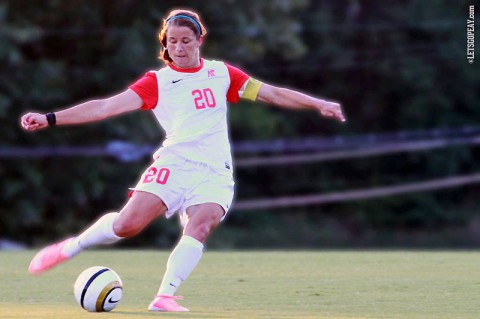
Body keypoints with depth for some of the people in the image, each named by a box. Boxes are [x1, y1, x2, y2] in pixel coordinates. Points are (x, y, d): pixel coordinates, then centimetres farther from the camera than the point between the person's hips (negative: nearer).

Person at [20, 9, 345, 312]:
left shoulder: (221, 73, 13)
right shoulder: (157, 82, 5)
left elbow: (272, 93, 15)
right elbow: (106, 107, -3)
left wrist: (318, 104, 6)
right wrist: (49, 119, -12)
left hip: (215, 172, 2)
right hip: (174, 163, -1)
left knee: (200, 226, -26)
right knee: (127, 224, -17)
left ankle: (165, 297, -26)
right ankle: (70, 247, 7)